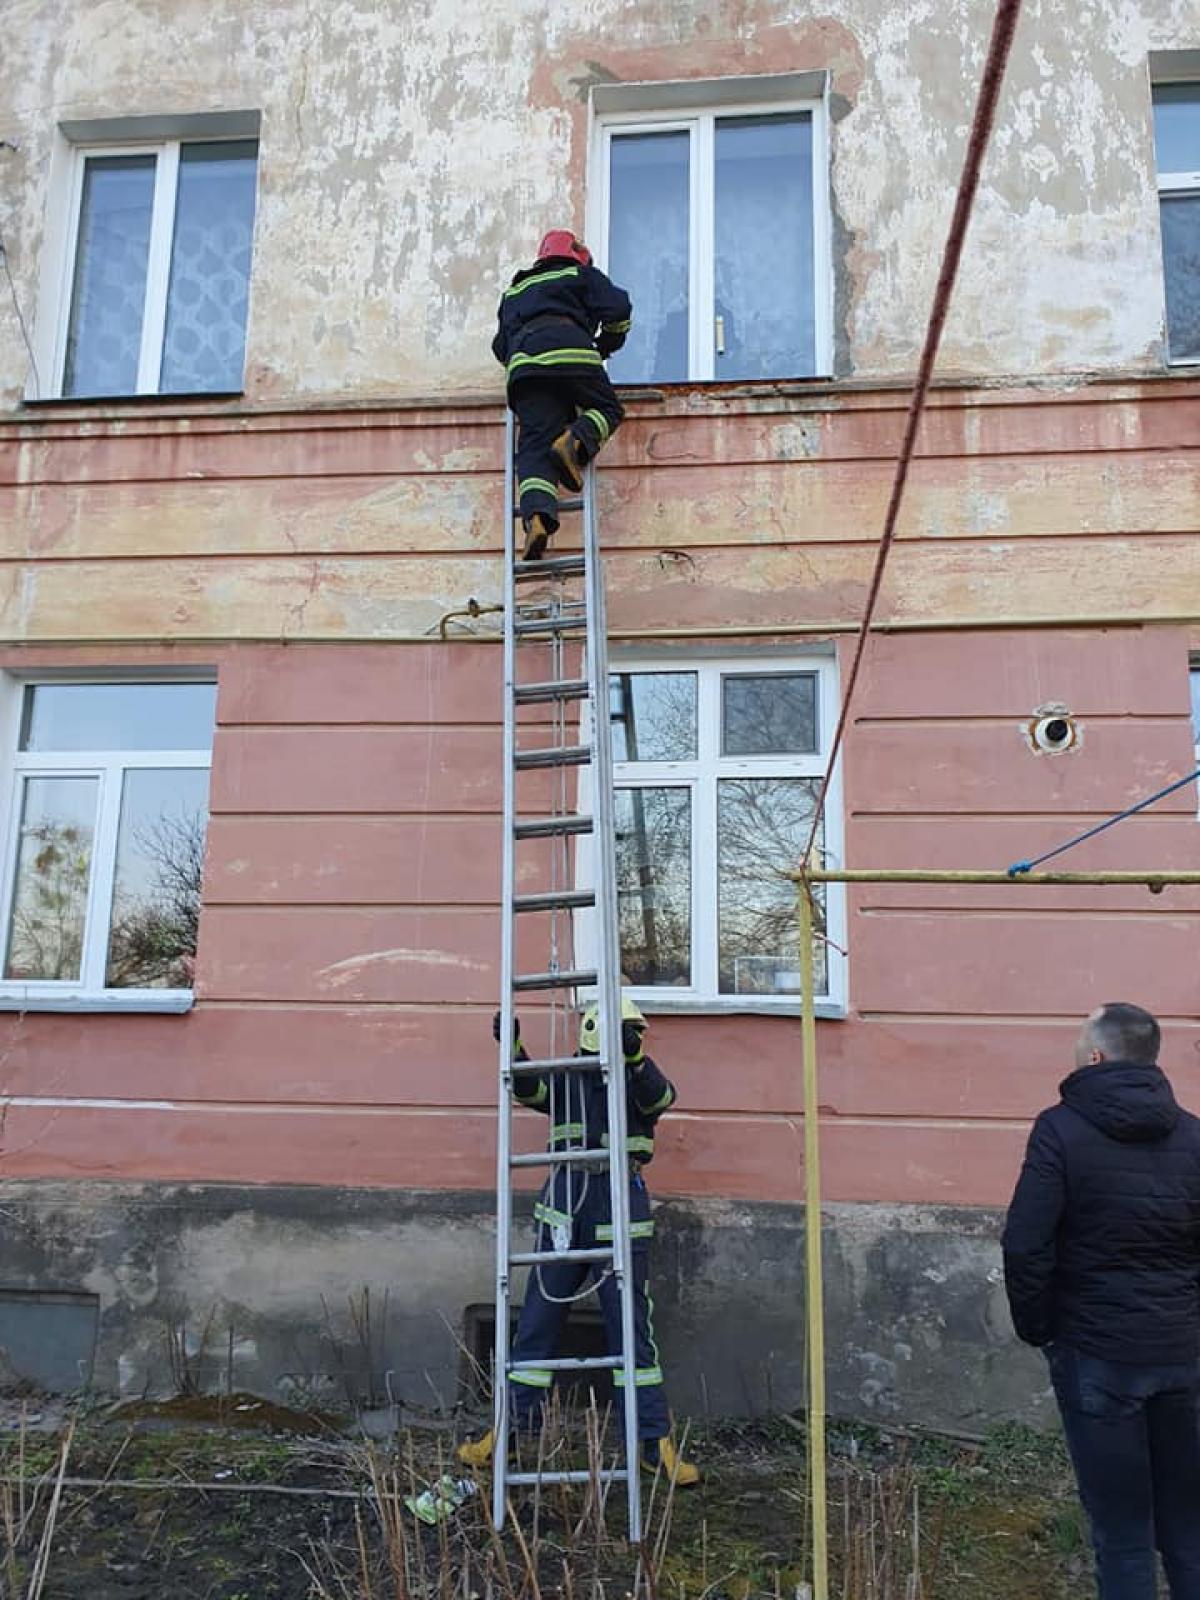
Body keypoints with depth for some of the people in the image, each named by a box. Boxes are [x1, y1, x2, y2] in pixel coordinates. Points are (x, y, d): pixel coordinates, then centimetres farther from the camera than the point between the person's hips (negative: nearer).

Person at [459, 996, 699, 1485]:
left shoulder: (638, 1083, 4)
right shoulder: (565, 1081, 8)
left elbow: (659, 1095, -19)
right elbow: (526, 1086, -9)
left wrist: (634, 1054, -39)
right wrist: (511, 1046, -29)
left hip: (620, 1220, -2)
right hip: (563, 1215, 2)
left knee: (632, 1332, 3)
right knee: (535, 1327, 9)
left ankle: (656, 1441, 13)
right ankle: (514, 1427, 23)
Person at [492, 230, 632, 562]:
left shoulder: (513, 291, 39)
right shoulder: (582, 275, 27)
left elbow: (500, 345, 34)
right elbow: (618, 309, 14)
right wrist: (605, 347, 29)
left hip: (522, 364, 3)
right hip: (571, 350, -3)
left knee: (535, 445, -6)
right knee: (608, 409, 15)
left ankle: (537, 516, -29)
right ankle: (576, 439, -18)